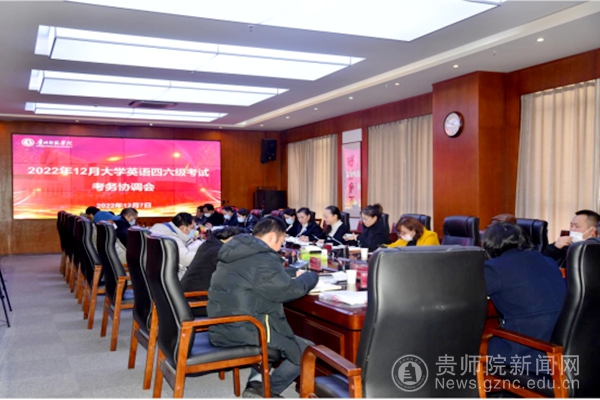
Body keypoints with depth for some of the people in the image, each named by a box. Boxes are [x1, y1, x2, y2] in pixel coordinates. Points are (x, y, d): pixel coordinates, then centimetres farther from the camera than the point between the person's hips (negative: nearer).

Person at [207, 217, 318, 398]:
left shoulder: (234, 250, 12)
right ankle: (266, 391, 11)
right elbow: (292, 289, -11)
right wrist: (311, 276, 8)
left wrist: (296, 276, 17)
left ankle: (256, 382, 18)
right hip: (242, 331, -10)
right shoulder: (263, 259, -17)